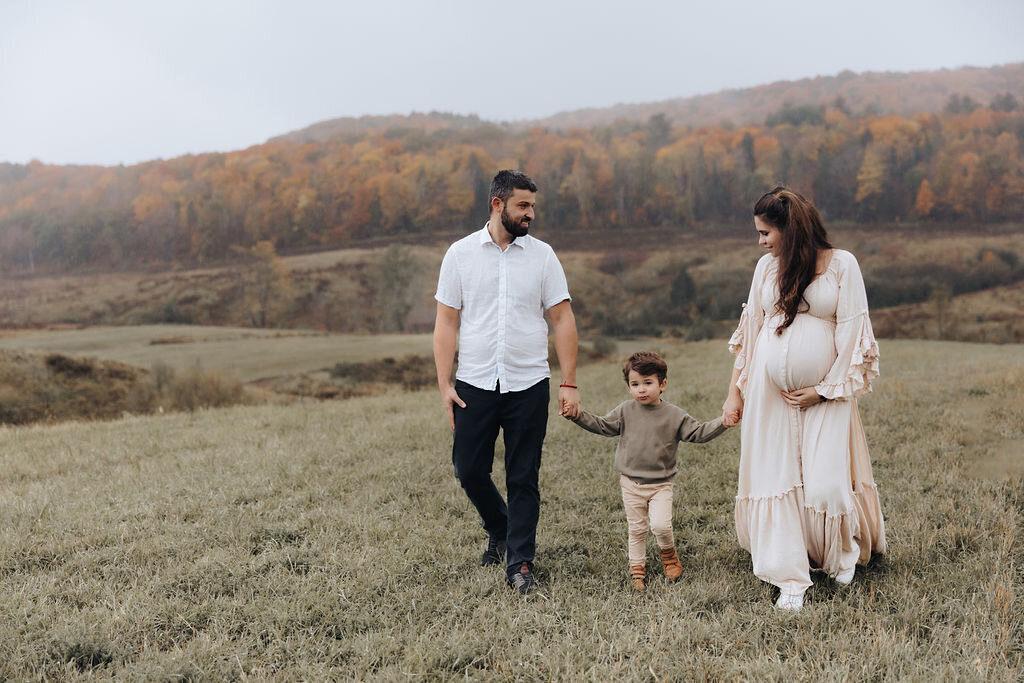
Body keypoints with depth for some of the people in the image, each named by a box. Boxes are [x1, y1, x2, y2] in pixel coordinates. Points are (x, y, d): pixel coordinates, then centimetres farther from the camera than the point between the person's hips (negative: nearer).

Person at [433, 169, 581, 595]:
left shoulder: (542, 255, 3)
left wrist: (569, 383, -4)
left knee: (524, 479, 3)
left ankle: (520, 564, 14)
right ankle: (500, 532, 34)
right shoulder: (461, 254, 2)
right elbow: (446, 323, 2)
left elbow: (562, 320, 2)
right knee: (469, 470, 6)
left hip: (528, 385, 0)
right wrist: (444, 384, -4)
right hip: (474, 384, 1)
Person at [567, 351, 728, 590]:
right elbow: (602, 426, 4)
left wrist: (723, 422, -15)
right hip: (631, 483, 2)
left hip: (660, 484, -1)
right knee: (636, 528, 9)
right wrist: (578, 415, -7)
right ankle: (637, 567, 25)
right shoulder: (625, 411, -1)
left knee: (661, 525, -14)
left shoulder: (675, 415, -4)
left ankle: (668, 552, 18)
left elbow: (698, 433, -4)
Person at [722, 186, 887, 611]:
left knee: (826, 483, -6)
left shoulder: (841, 264, -3)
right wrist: (734, 392, 8)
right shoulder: (767, 267, 8)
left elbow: (853, 333, -4)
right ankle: (790, 580, 10)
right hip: (769, 392, 3)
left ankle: (843, 552, 26)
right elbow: (749, 331, 11)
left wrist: (825, 389, -7)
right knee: (776, 478, 1)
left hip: (824, 393, -3)